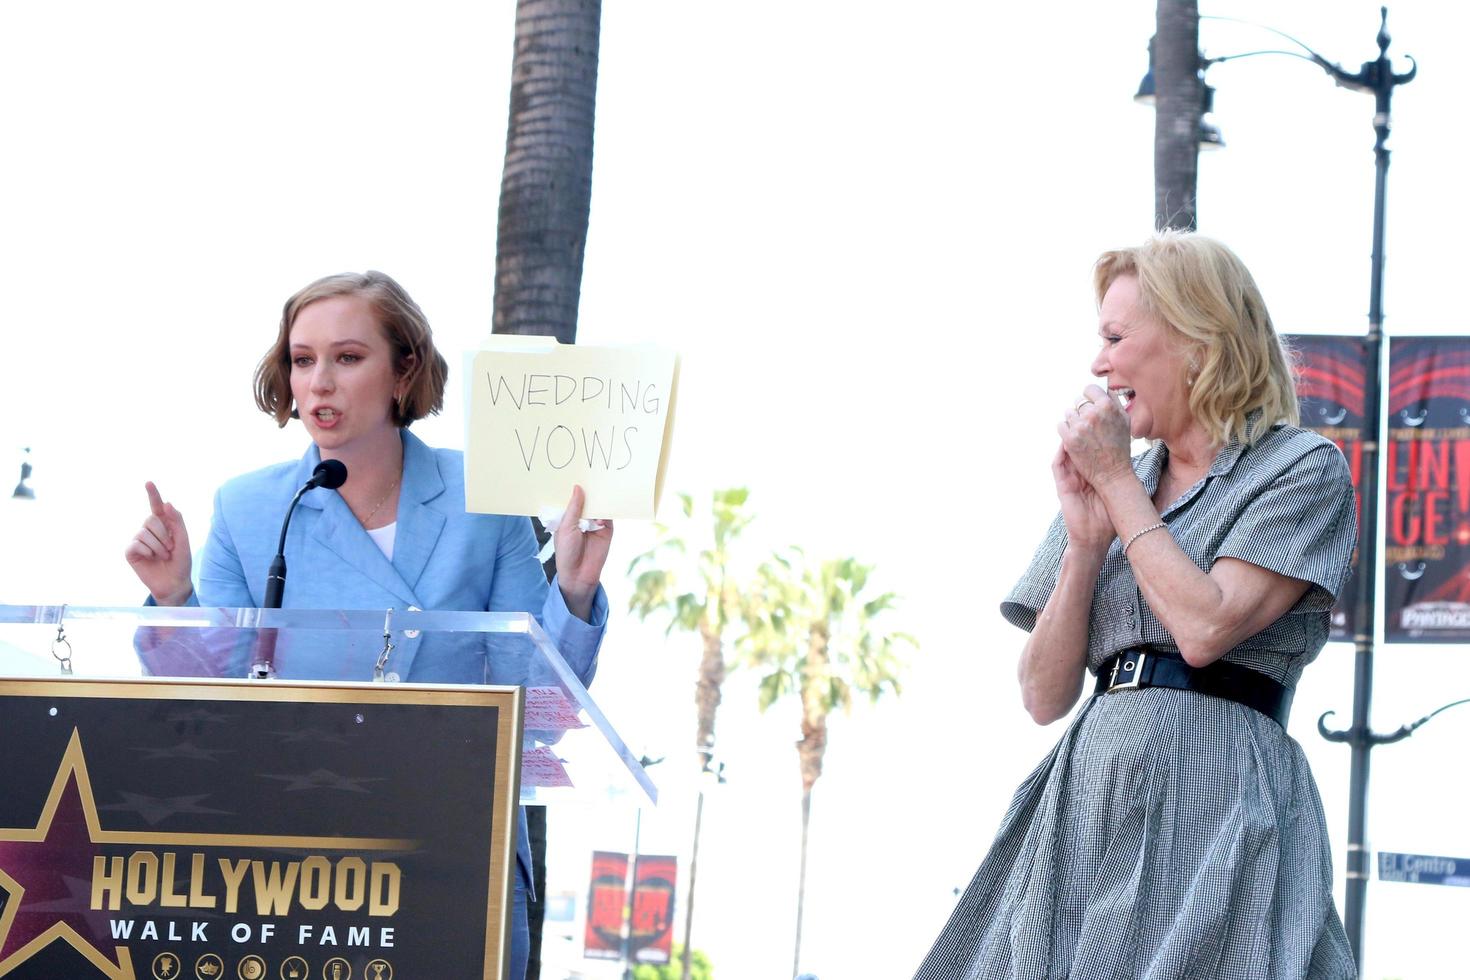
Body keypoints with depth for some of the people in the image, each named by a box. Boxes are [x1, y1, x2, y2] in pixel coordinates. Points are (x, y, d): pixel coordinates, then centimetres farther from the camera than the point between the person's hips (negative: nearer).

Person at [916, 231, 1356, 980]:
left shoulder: (1303, 469, 2)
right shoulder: (1105, 486, 18)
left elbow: (1205, 628, -13)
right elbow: (1044, 696, 12)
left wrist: (1117, 481, -3)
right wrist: (1085, 541, -1)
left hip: (1212, 796, -5)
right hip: (1087, 796, 5)